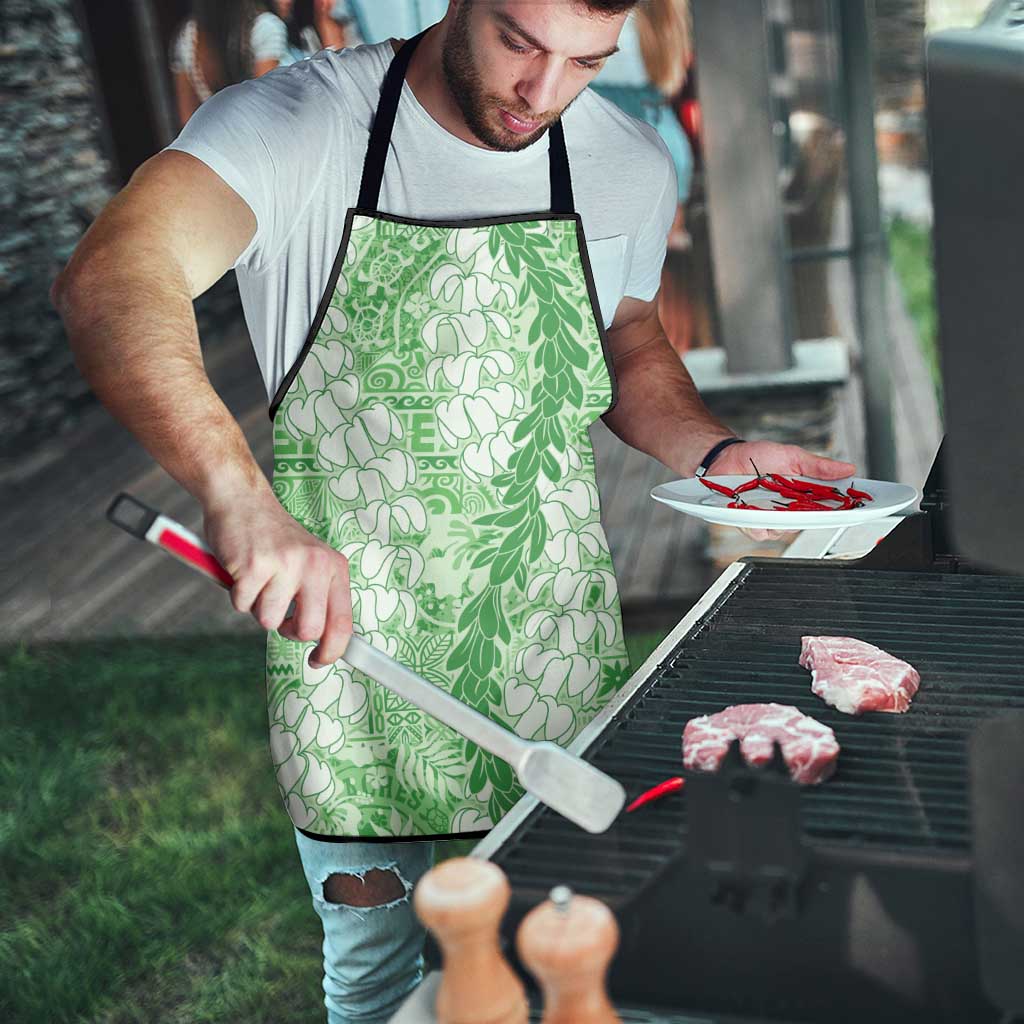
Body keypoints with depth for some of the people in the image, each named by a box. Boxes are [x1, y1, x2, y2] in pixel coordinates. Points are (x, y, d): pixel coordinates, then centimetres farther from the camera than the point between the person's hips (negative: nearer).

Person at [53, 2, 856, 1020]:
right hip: (346, 638, -3)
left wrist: (717, 452, -5)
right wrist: (240, 495, -49)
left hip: (552, 651, 3)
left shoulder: (630, 164, -2)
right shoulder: (296, 124, -16)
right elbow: (109, 280, -33)